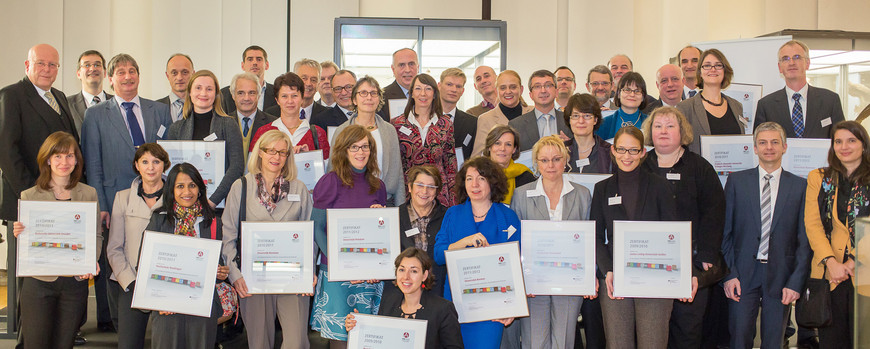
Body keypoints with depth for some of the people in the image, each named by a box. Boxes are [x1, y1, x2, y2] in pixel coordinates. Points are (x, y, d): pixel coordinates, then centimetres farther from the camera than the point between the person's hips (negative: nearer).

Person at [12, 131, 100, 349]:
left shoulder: (89, 194, 7)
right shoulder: (29, 196, 2)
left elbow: (96, 235, 9)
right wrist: (18, 233, -17)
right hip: (39, 282, -2)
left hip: (75, 282, 2)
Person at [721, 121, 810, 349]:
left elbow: (805, 239, 3)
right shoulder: (736, 181, 5)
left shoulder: (800, 186, 5)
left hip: (780, 276, 0)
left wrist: (796, 282, -4)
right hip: (743, 273, 0)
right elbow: (725, 232, 3)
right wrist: (729, 274, -6)